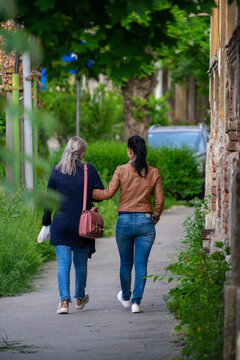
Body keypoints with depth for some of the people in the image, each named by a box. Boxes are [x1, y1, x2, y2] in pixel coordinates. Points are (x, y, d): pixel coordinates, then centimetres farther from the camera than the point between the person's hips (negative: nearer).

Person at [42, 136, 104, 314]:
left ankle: (64, 300, -16)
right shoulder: (89, 170, -5)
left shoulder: (56, 171, -1)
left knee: (63, 262, -2)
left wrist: (46, 221, 11)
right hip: (83, 224, 0)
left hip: (61, 224, 0)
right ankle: (80, 298, 33)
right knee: (81, 262, 16)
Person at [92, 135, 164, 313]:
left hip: (125, 221, 0)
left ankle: (126, 297, 34)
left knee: (126, 263, 16)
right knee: (141, 263, 3)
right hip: (145, 221, 0)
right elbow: (160, 200, 0)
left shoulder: (121, 171, -6)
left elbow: (108, 193, -9)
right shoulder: (153, 173, 0)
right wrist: (156, 218, 17)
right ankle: (136, 301, -4)